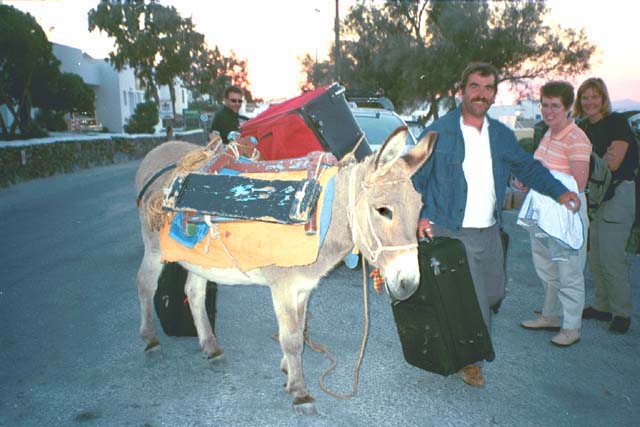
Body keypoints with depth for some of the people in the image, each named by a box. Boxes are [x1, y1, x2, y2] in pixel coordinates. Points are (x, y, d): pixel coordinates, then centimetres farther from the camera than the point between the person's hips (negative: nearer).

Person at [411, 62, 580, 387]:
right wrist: (420, 215, -18)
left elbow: (527, 167, 21)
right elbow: (416, 177, -6)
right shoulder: (439, 132, -7)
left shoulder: (501, 135, 9)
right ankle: (469, 360, 20)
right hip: (452, 233, -6)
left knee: (494, 292, 16)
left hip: (488, 232, 6)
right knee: (473, 303, -3)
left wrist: (559, 192, 9)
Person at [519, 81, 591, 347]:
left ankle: (571, 327, 14)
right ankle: (551, 316, 34)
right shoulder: (549, 133, 9)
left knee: (568, 272, 1)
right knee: (546, 268, 19)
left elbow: (579, 184, -20)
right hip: (542, 210, 9)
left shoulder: (576, 139, -17)